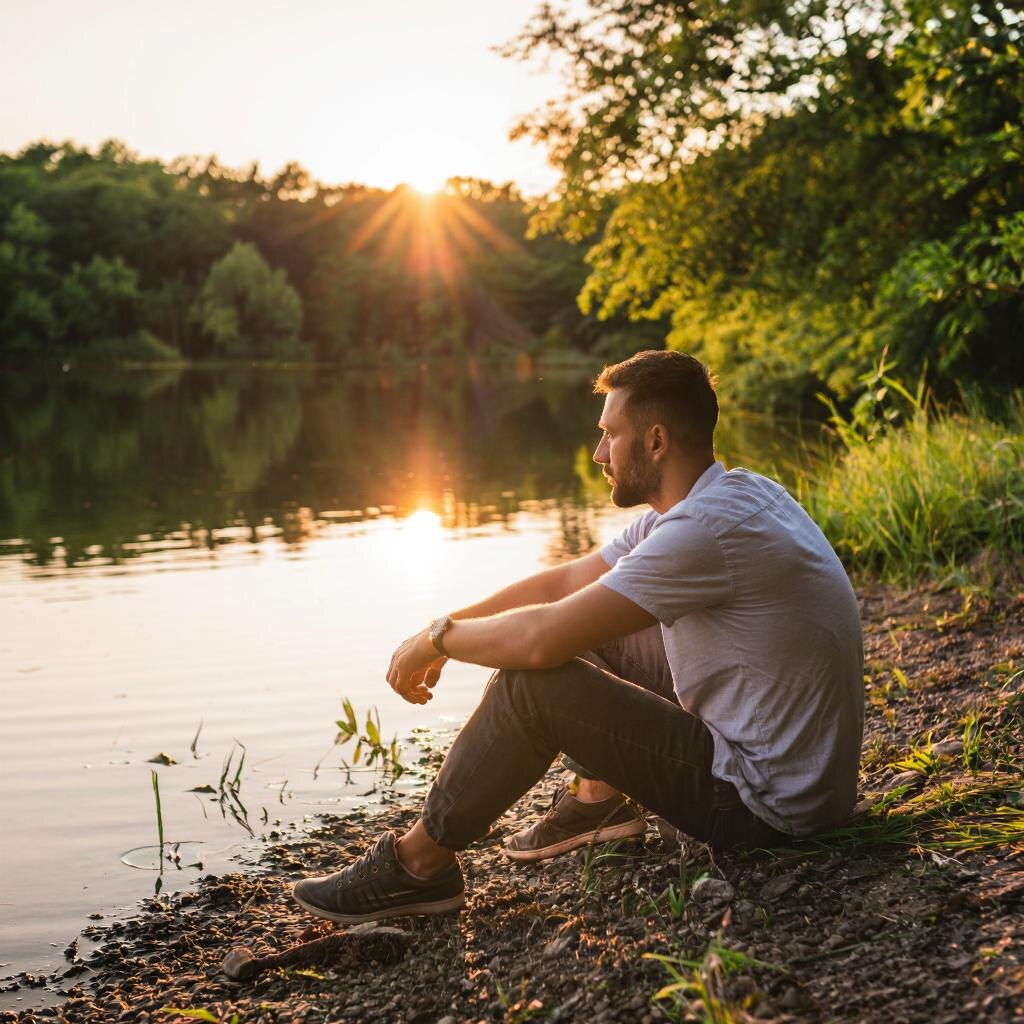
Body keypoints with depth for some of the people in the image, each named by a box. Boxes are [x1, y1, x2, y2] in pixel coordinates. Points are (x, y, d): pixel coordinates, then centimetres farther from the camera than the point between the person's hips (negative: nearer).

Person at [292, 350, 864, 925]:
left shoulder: (707, 529, -26)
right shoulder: (727, 493, 6)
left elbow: (542, 638, -28)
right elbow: (565, 581, 11)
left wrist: (438, 638, -10)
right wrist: (445, 629, 4)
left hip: (772, 805, -10)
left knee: (532, 683, -16)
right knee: (598, 636, 16)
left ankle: (419, 866, 0)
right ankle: (601, 802, 22)